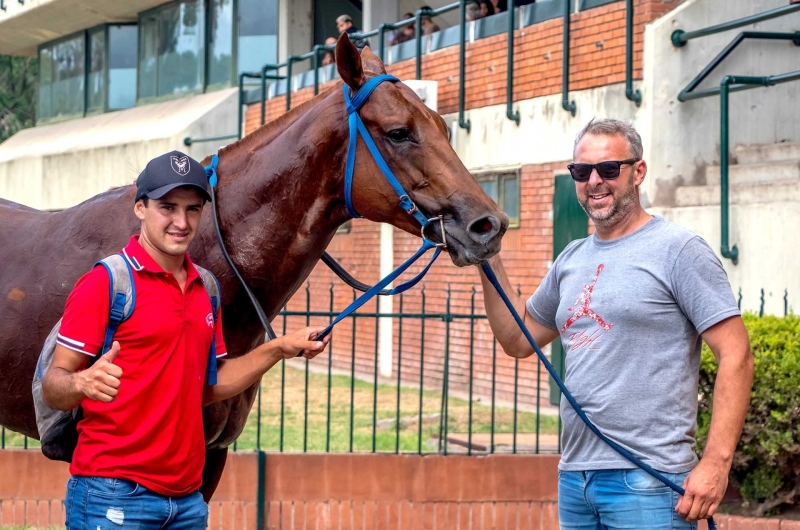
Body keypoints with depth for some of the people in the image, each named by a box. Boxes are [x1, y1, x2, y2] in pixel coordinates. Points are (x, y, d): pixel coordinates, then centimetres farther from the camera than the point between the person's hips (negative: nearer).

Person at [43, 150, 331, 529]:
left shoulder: (204, 290, 13)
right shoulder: (104, 283, -8)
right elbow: (53, 389, -12)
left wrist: (279, 350, 10)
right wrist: (82, 383, -33)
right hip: (114, 495, -6)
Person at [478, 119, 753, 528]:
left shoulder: (678, 250, -6)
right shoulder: (571, 260, 15)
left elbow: (736, 356, -11)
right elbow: (518, 339, 23)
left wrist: (716, 463, -19)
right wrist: (488, 260, 11)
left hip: (646, 482, -7)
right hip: (574, 478, 7)